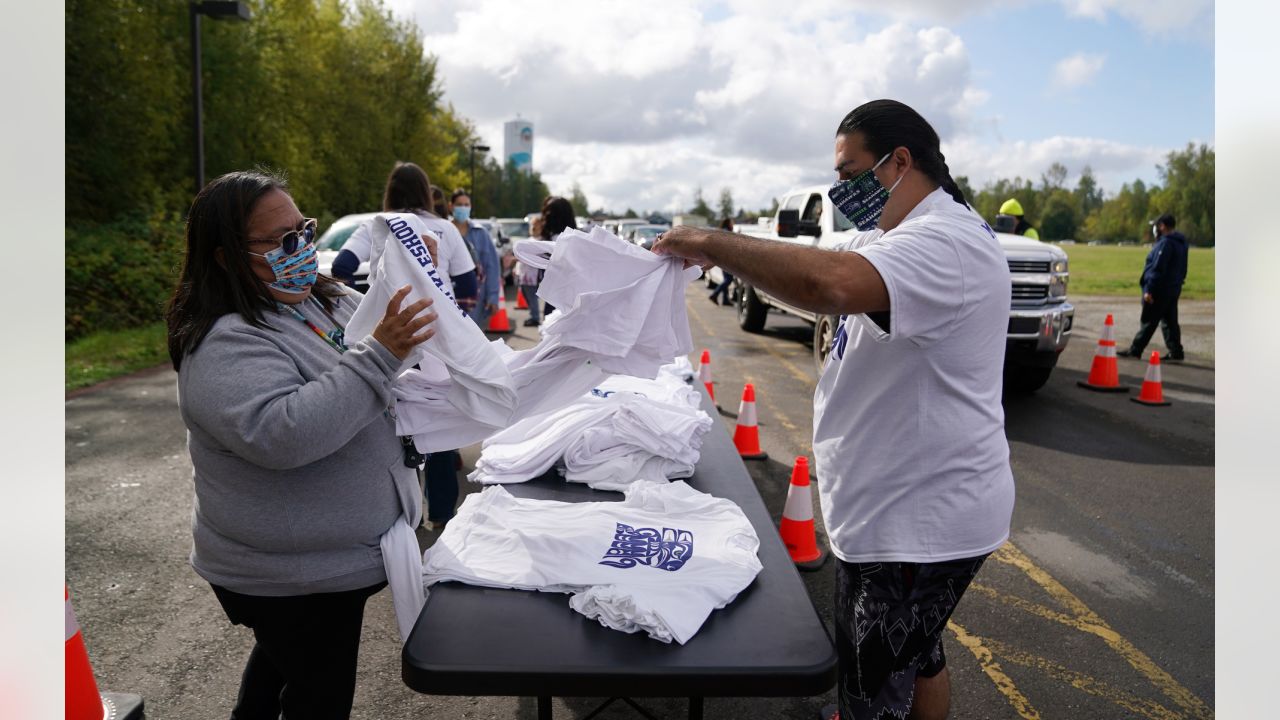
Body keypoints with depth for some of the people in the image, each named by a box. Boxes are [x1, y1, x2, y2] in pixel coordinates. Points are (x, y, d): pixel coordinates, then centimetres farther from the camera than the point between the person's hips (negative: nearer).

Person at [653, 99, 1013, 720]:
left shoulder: (946, 241, -26)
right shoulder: (888, 234, 11)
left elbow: (832, 283, -43)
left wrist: (713, 242, -32)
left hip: (920, 519, -11)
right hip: (901, 502, 11)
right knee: (915, 653, 29)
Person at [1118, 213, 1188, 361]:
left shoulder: (1165, 243, -18)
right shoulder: (1180, 243, 14)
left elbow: (1158, 269, -22)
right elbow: (1182, 269, 18)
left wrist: (1149, 290, -21)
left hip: (1160, 290, -9)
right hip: (1174, 289, 9)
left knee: (1148, 322, -3)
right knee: (1170, 321, 12)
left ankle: (1134, 350, 2)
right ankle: (1176, 352, 13)